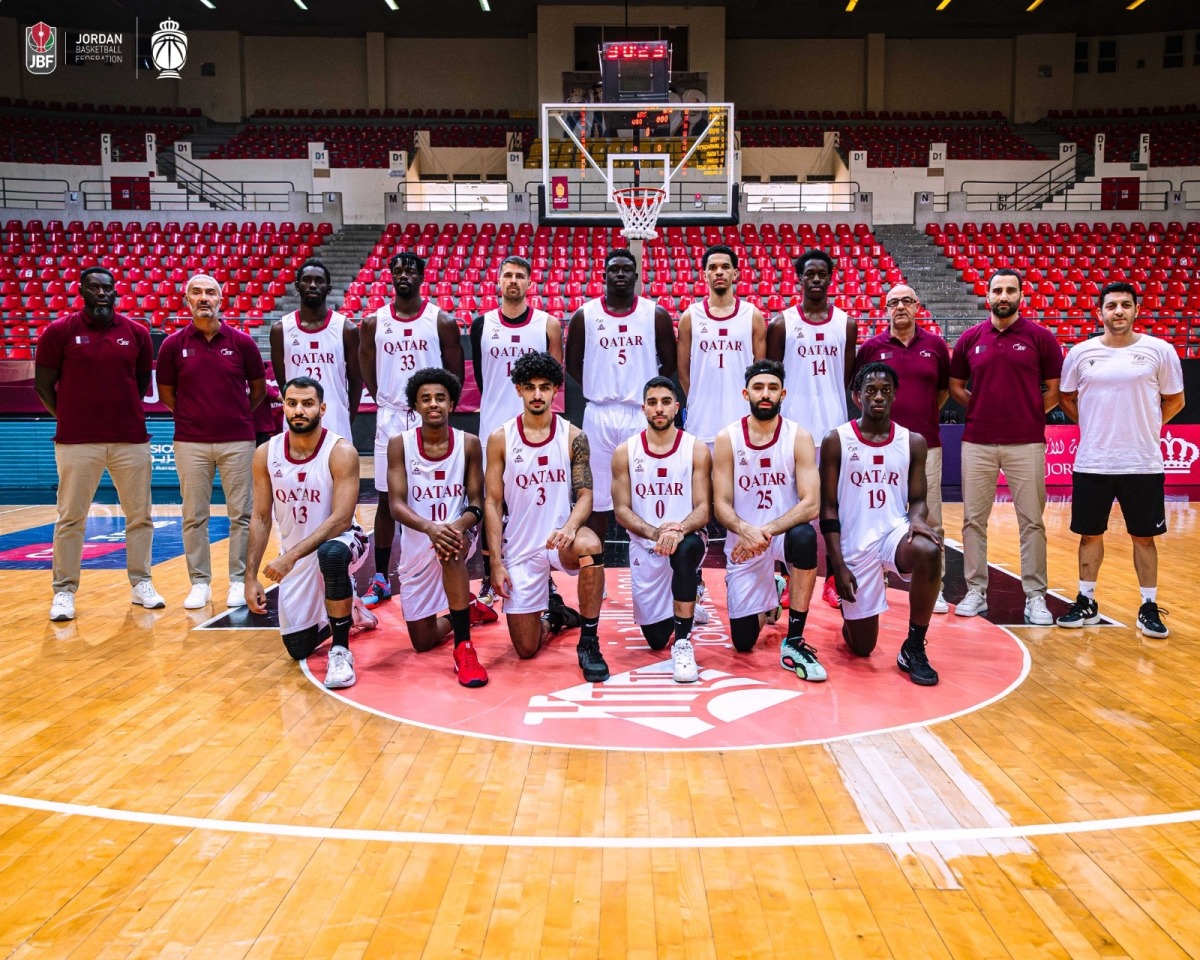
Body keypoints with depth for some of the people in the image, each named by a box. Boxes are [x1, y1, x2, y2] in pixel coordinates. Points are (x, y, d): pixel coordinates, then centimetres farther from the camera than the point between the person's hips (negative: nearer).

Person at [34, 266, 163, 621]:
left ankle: (141, 583, 20)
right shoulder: (59, 331, -1)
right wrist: (71, 419, 5)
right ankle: (63, 591, 12)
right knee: (70, 518, 3)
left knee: (140, 515, 8)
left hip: (132, 439, 2)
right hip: (77, 441, -2)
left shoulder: (137, 333, 5)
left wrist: (123, 414, 11)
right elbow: (43, 385, 4)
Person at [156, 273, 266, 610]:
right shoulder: (173, 344, 1)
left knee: (241, 514, 3)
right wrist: (191, 416, 13)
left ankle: (239, 581, 13)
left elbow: (258, 389, 11)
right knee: (194, 516, 5)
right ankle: (199, 583, 16)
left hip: (237, 440, 0)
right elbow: (165, 392, 12)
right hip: (190, 443, 1)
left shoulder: (242, 342, 0)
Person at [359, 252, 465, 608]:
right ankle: (380, 579, 15)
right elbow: (367, 371, 12)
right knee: (387, 499, 6)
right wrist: (385, 402, 6)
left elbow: (456, 372, 3)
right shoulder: (374, 322, 4)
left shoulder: (441, 321, -1)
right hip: (390, 419, 2)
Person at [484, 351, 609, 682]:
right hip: (520, 547, 1)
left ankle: (588, 642, -19)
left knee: (590, 547, -39)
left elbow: (585, 494, -5)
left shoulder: (573, 437, -3)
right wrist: (496, 562, -8)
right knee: (526, 649, 1)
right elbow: (493, 502, -2)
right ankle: (553, 616, 38)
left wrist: (570, 526, -27)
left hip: (561, 536, -1)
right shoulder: (500, 438, -3)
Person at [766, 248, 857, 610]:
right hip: (792, 425, -1)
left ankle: (833, 581, 15)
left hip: (833, 426, 2)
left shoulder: (846, 323, 6)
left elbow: (847, 379, 10)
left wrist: (832, 406, 4)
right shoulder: (781, 323, 2)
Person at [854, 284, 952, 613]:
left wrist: (924, 416, 9)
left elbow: (944, 389, 17)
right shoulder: (871, 347, 3)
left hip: (926, 445, 1)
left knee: (930, 520, 4)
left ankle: (934, 587, 13)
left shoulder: (936, 345, 6)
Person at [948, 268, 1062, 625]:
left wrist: (1029, 413, -1)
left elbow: (1055, 390, 5)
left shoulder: (1040, 337, 1)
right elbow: (955, 387, 15)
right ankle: (976, 591, 16)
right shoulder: (970, 338, 6)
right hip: (977, 443, 2)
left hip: (1026, 444, -2)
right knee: (974, 519, 6)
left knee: (1032, 522, 1)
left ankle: (1035, 596, 9)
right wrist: (984, 409, 6)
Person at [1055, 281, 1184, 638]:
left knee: (1144, 536, 7)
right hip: (1092, 462, 1)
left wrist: (1144, 425, 5)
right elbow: (1066, 398, 14)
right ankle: (1086, 603, 21)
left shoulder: (1159, 350, -2)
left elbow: (1174, 400, 8)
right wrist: (1095, 425, 8)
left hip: (1142, 463, -1)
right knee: (1090, 534, 9)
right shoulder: (1080, 353, 1)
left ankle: (1149, 608, 18)